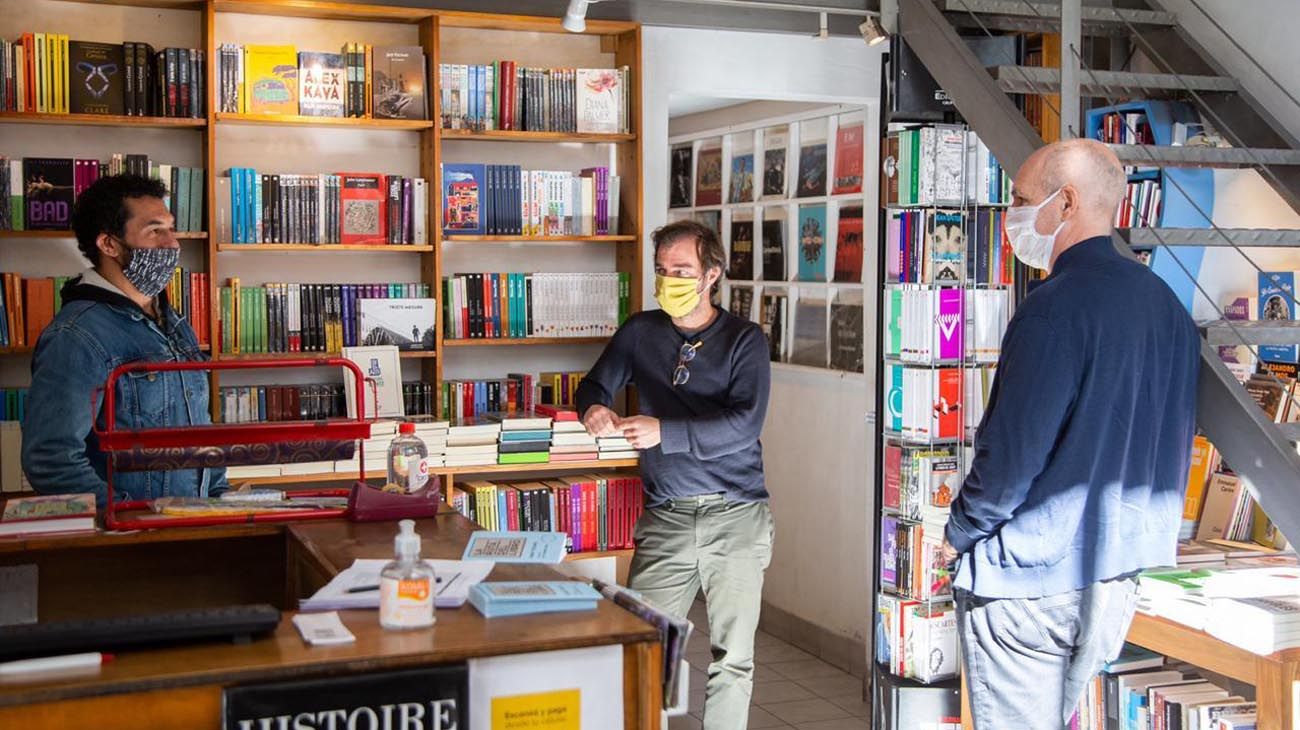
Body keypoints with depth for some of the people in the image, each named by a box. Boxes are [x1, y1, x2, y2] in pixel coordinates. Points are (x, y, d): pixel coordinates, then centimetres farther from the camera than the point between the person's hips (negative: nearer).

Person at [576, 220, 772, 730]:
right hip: (665, 517, 2)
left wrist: (663, 431, -24)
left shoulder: (744, 340, -1)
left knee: (732, 658, 4)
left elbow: (744, 424, -14)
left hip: (735, 517, -2)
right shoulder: (640, 333, 9)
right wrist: (594, 407, -5)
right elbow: (595, 384, 20)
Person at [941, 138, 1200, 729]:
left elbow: (1012, 451, -21)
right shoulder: (1166, 303, 8)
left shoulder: (1056, 308, -20)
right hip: (1119, 575, 9)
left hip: (1031, 581, -9)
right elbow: (1172, 445, 16)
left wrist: (960, 532, -5)